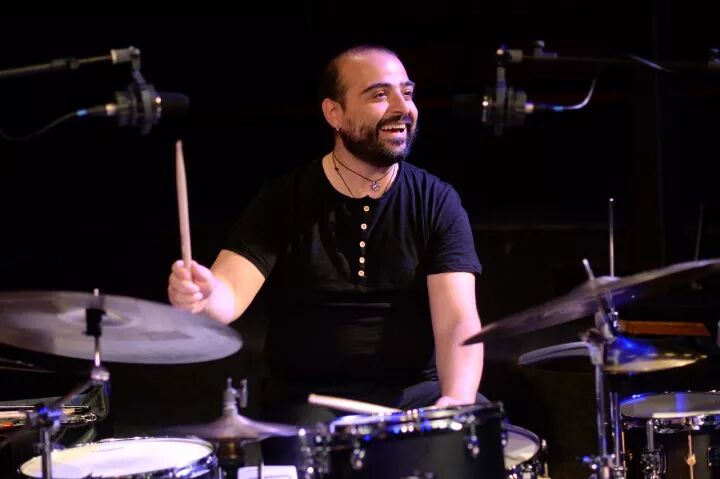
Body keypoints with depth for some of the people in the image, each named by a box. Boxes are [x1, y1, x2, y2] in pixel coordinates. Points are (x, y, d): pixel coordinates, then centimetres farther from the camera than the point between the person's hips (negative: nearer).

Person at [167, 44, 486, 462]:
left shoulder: (436, 202, -1)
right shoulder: (284, 200, -2)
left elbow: (458, 322, -11)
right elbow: (230, 293, -13)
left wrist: (456, 401, -31)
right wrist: (200, 294, -38)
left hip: (413, 391, 2)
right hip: (308, 395, -1)